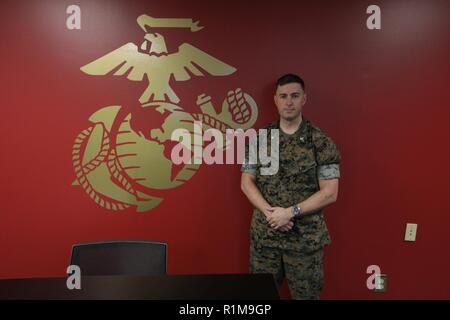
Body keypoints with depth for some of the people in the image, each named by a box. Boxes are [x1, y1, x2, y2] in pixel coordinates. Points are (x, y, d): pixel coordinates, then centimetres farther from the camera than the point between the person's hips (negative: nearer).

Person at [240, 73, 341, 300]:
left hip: (306, 237, -2)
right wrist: (269, 212, -14)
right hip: (263, 234, 2)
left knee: (306, 294, 14)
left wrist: (290, 212, -18)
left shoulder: (321, 142, -7)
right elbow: (246, 182, 1)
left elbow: (329, 193, -10)